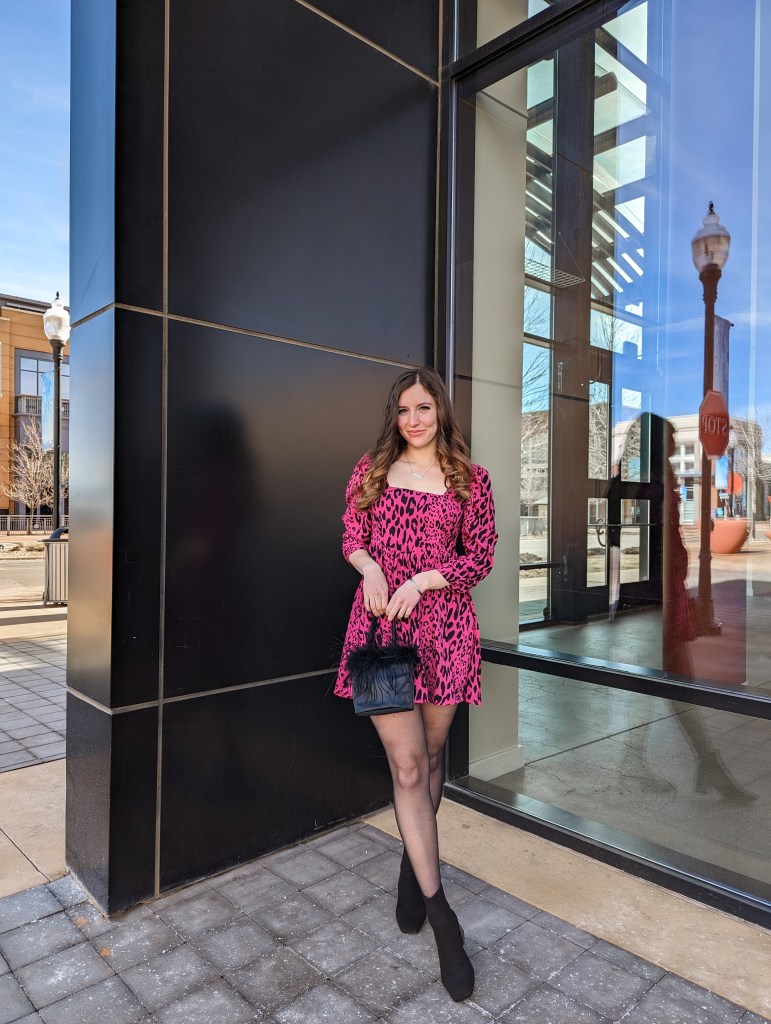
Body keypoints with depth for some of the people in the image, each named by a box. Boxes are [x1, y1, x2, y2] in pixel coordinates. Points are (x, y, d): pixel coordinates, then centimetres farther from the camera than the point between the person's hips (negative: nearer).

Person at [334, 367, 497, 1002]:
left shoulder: (470, 478, 3)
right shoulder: (372, 469, 7)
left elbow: (482, 556, 1)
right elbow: (352, 538, 11)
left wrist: (424, 579, -12)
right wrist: (370, 567, -10)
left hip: (443, 624, 1)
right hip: (382, 622, 0)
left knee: (431, 753, 13)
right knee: (406, 763, -2)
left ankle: (414, 864, 40)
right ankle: (441, 913, 10)